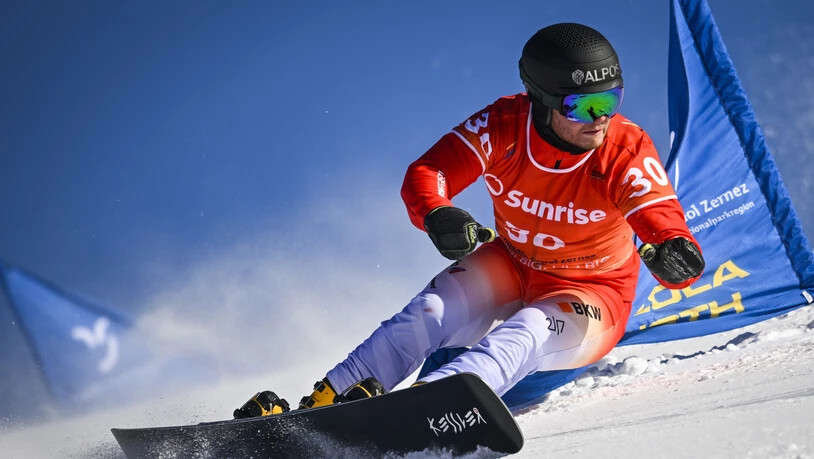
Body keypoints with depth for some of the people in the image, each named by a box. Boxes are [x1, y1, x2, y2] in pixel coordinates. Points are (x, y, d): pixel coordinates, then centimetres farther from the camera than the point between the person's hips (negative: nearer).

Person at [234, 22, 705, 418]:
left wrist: (673, 256, -56)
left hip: (589, 295, -3)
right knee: (429, 313, -21)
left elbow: (663, 219, -32)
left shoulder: (628, 149, -22)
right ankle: (323, 402, -21)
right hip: (511, 266, 3)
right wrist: (437, 215, -45)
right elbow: (425, 174, -22)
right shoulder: (504, 125, -19)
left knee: (525, 333, -34)